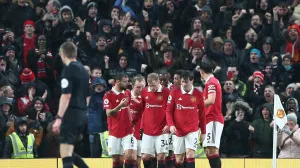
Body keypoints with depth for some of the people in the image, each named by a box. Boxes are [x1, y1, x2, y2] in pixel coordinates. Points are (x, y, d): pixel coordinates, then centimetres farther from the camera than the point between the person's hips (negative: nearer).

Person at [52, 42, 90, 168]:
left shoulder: (68, 69, -10)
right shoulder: (83, 70, 14)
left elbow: (66, 95, -19)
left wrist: (59, 118, -20)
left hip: (71, 113, -8)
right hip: (83, 114, 8)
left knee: (66, 155, -9)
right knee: (69, 153, 18)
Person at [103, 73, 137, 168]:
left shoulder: (127, 93, 8)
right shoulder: (108, 95, -8)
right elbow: (109, 113, -14)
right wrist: (120, 106, -27)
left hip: (128, 131, 3)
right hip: (114, 132, -3)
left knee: (130, 155, -13)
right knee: (116, 159, 3)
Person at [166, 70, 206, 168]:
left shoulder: (198, 94, -2)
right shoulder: (174, 93, -2)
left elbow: (202, 114, 5)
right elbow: (169, 111, 2)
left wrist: (203, 132, 7)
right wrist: (171, 125, -14)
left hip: (192, 130, -1)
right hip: (177, 131, 1)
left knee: (190, 154, -14)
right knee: (179, 159, 6)